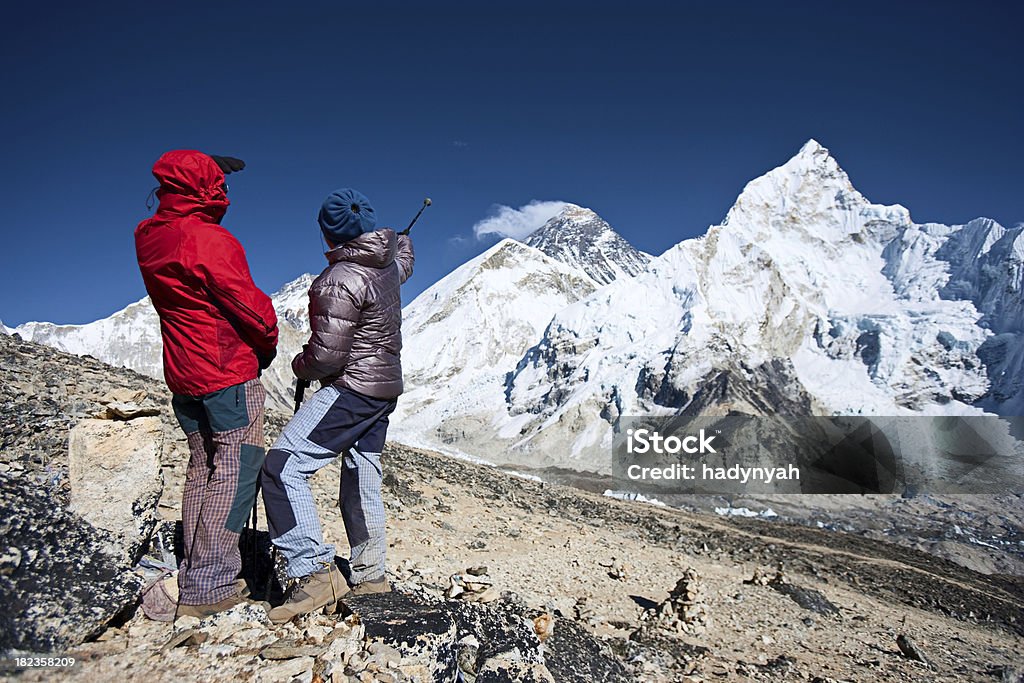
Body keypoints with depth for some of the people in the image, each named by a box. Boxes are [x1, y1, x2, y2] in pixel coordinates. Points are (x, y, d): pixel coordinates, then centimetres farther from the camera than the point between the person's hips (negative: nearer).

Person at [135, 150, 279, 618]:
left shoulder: (149, 239, 8)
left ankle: (194, 576, 22)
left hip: (182, 374, 9)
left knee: (203, 465, 16)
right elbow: (251, 307, -17)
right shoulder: (211, 241, -18)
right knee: (237, 465, -3)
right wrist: (267, 344, 2)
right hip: (229, 372, -8)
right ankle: (207, 587, -3)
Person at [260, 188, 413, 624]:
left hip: (351, 388, -9)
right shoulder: (388, 265, 5)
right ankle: (369, 575, 27)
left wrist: (301, 366, 1)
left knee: (283, 466, -12)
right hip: (385, 387, 9)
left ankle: (317, 571, -15)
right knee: (362, 482, 16)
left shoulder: (340, 280, -20)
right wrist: (402, 242, 55)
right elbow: (403, 263, 33)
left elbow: (327, 356, -21)